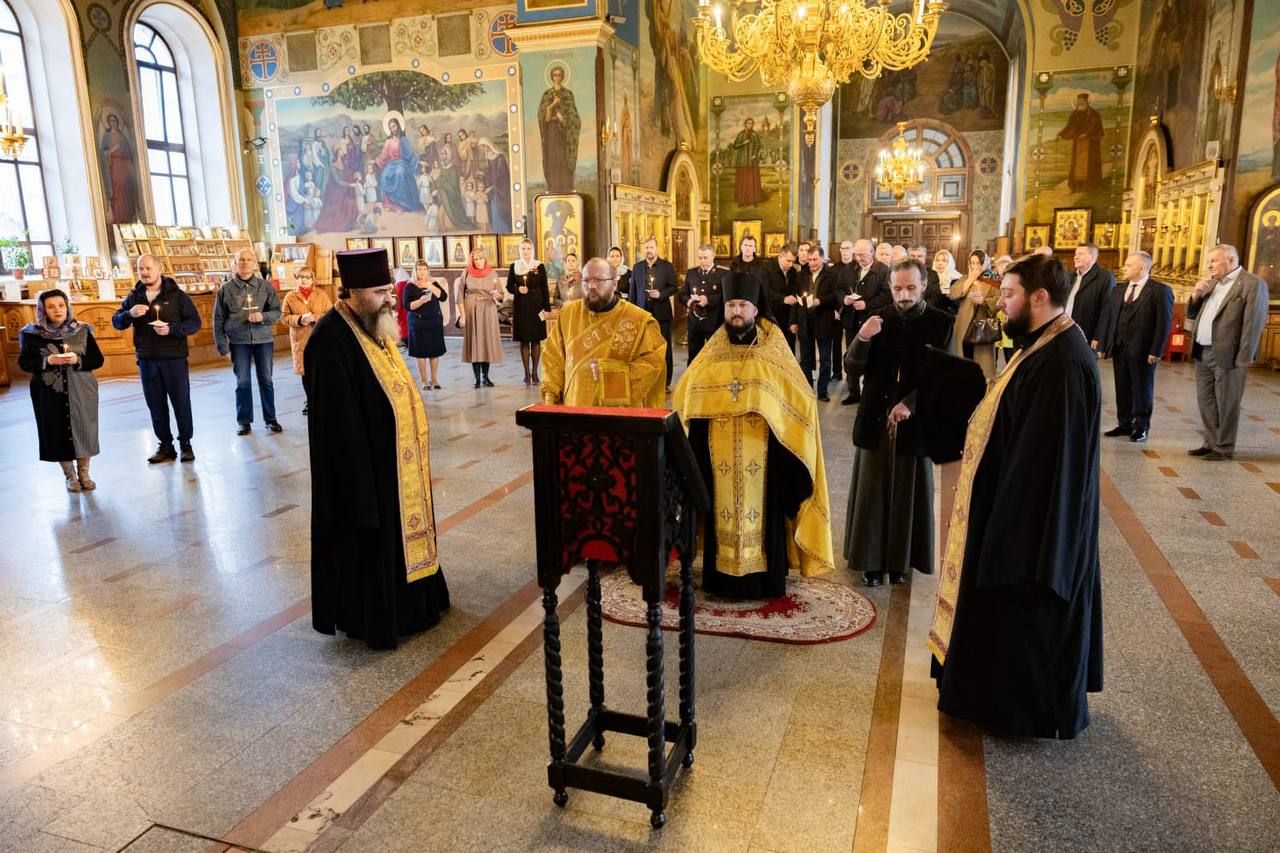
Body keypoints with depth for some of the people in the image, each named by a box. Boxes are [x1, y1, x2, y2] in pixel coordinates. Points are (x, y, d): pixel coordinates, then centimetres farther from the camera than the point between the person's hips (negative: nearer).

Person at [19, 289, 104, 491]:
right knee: (58, 433, 3)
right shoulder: (31, 333, -1)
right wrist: (48, 361, -18)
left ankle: (83, 474, 18)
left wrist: (78, 360, -19)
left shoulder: (82, 330, 0)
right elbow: (24, 363, -1)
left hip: (81, 391, 0)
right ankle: (70, 476, 18)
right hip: (49, 393, 0)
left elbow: (97, 360, 0)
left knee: (83, 430, 3)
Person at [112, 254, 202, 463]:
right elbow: (116, 322, 8)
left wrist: (171, 329, -21)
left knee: (181, 402, 1)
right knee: (156, 405, 7)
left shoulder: (176, 295, -2)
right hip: (147, 360, 3)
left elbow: (195, 322, -5)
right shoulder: (133, 297, 8)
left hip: (174, 358, -3)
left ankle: (185, 443, 13)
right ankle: (165, 445, 16)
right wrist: (130, 314, -14)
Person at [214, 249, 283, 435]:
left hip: (264, 340, 1)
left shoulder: (265, 286, 1)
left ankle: (270, 419, 18)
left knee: (266, 380, 8)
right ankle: (244, 421, 13)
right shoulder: (226, 288, -1)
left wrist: (263, 316, -18)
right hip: (238, 342, -1)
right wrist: (222, 346, -2)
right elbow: (218, 320, 1)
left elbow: (277, 312, 3)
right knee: (242, 382, 4)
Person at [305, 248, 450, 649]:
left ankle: (408, 603, 36)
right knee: (371, 542, 5)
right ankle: (373, 618, 22)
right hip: (364, 463, -9)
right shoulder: (331, 339, -22)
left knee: (400, 533, 20)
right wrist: (359, 477, -23)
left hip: (398, 459, 9)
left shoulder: (376, 325, 7)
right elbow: (340, 420, -23)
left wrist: (414, 447, 16)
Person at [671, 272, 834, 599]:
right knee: (722, 509, 4)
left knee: (761, 509, 0)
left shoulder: (774, 352, 2)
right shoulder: (712, 353, 8)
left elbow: (801, 400, 0)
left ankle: (763, 578, 11)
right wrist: (718, 396, -6)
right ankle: (721, 576, 15)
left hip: (762, 455, -2)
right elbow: (683, 395, 6)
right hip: (720, 456, 2)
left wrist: (766, 402, -11)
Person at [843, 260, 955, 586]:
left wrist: (910, 404, -19)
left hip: (915, 424, -2)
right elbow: (852, 369, -2)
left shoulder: (943, 323, -5)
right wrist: (862, 338, -20)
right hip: (875, 421, 2)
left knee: (907, 495, 10)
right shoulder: (877, 320, 2)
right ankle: (872, 560, 18)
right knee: (872, 494, 7)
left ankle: (901, 560, 23)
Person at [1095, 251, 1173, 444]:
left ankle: (1141, 427, 17)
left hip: (1142, 350, -5)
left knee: (1142, 388, 6)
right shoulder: (1118, 290, 11)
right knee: (1122, 387, 11)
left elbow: (1164, 323, -10)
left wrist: (1156, 351, -15)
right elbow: (1108, 318, 9)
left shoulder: (1160, 290, -6)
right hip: (1119, 347, 5)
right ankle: (1125, 424, 22)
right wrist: (1103, 344, 2)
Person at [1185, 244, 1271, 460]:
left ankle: (1224, 448, 11)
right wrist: (1196, 296, 0)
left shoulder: (1252, 284, -9)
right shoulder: (1211, 283, 15)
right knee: (1205, 402, 14)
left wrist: (1244, 359, -17)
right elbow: (1193, 315, 19)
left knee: (1226, 404, 2)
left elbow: (1254, 323, -14)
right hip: (1202, 352, 8)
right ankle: (1211, 443, 24)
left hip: (1226, 355, -7)